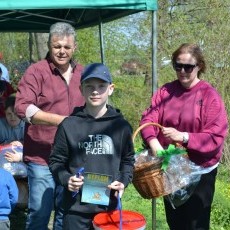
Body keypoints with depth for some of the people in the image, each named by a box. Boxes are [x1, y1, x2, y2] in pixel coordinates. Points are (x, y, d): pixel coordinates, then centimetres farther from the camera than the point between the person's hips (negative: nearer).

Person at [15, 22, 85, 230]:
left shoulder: (81, 73, 12)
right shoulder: (36, 71, -5)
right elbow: (22, 107, -17)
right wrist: (59, 120, -25)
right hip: (42, 157, -5)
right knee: (40, 213, 1)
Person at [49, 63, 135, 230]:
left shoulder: (121, 125, 1)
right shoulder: (69, 125, -4)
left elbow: (128, 160, 11)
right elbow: (56, 161, 3)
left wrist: (123, 181, -5)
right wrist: (66, 179, -14)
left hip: (110, 206, 2)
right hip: (76, 207, -1)